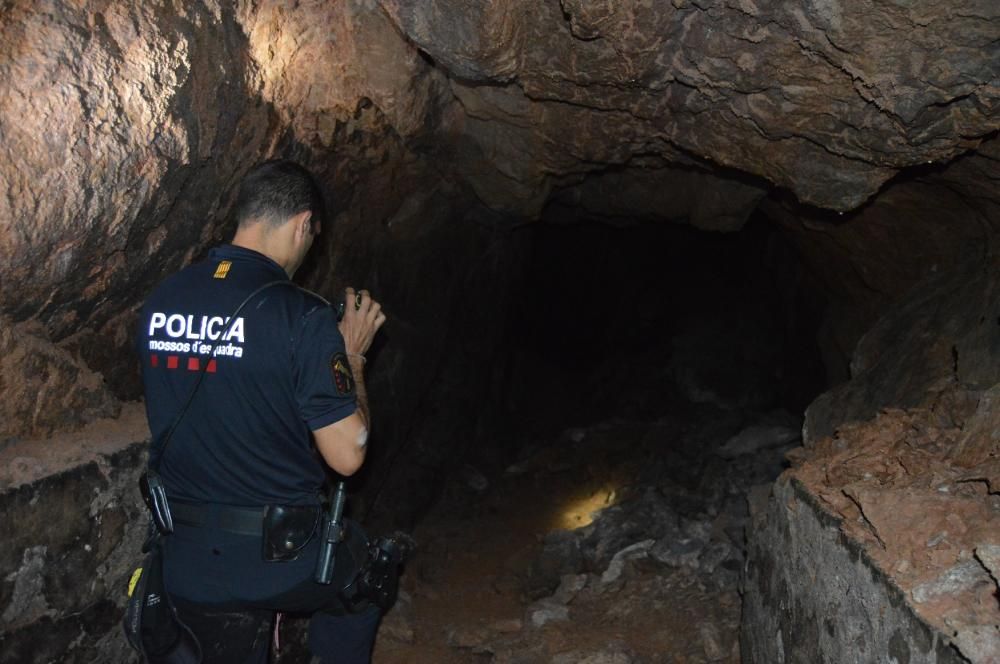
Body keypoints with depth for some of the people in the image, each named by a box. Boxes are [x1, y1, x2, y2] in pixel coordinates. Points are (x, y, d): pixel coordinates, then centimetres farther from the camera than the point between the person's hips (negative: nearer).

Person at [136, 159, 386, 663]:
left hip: (187, 563, 5)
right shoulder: (303, 318, -20)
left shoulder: (159, 302, -2)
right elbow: (347, 455, -17)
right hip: (281, 559, -5)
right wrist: (353, 355, -4)